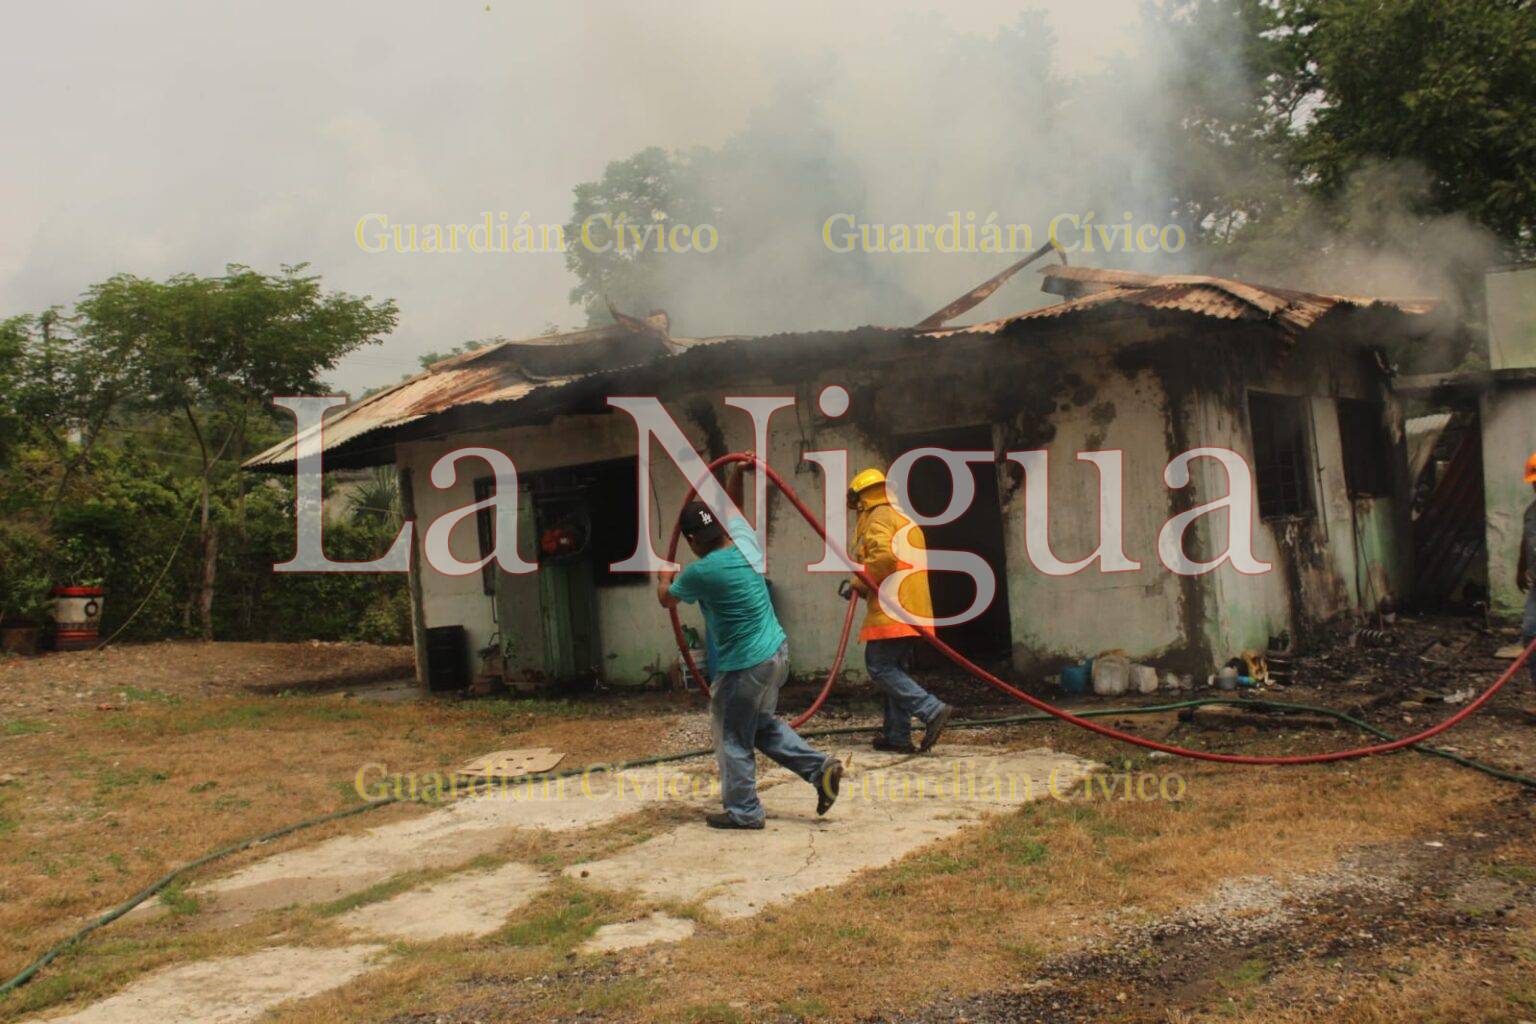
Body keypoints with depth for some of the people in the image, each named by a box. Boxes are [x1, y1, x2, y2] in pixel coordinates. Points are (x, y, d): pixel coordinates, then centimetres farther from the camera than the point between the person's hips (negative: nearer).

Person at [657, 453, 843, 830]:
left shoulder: (702, 572, -19)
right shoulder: (745, 541, -2)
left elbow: (667, 599, 3)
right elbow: (731, 509, 23)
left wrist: (665, 578, 23)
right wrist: (735, 473, 22)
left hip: (744, 666, -8)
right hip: (776, 652, 8)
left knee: (733, 739, 8)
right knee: (764, 723, 24)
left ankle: (743, 811, 17)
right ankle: (820, 767, 16)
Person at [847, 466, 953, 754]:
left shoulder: (878, 518, -6)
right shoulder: (905, 519, 25)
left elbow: (883, 556, -23)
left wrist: (861, 582, -10)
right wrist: (866, 583, 22)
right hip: (912, 610, 10)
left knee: (880, 667, -8)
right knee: (895, 670, 13)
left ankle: (932, 710, -18)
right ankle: (897, 736, 13)